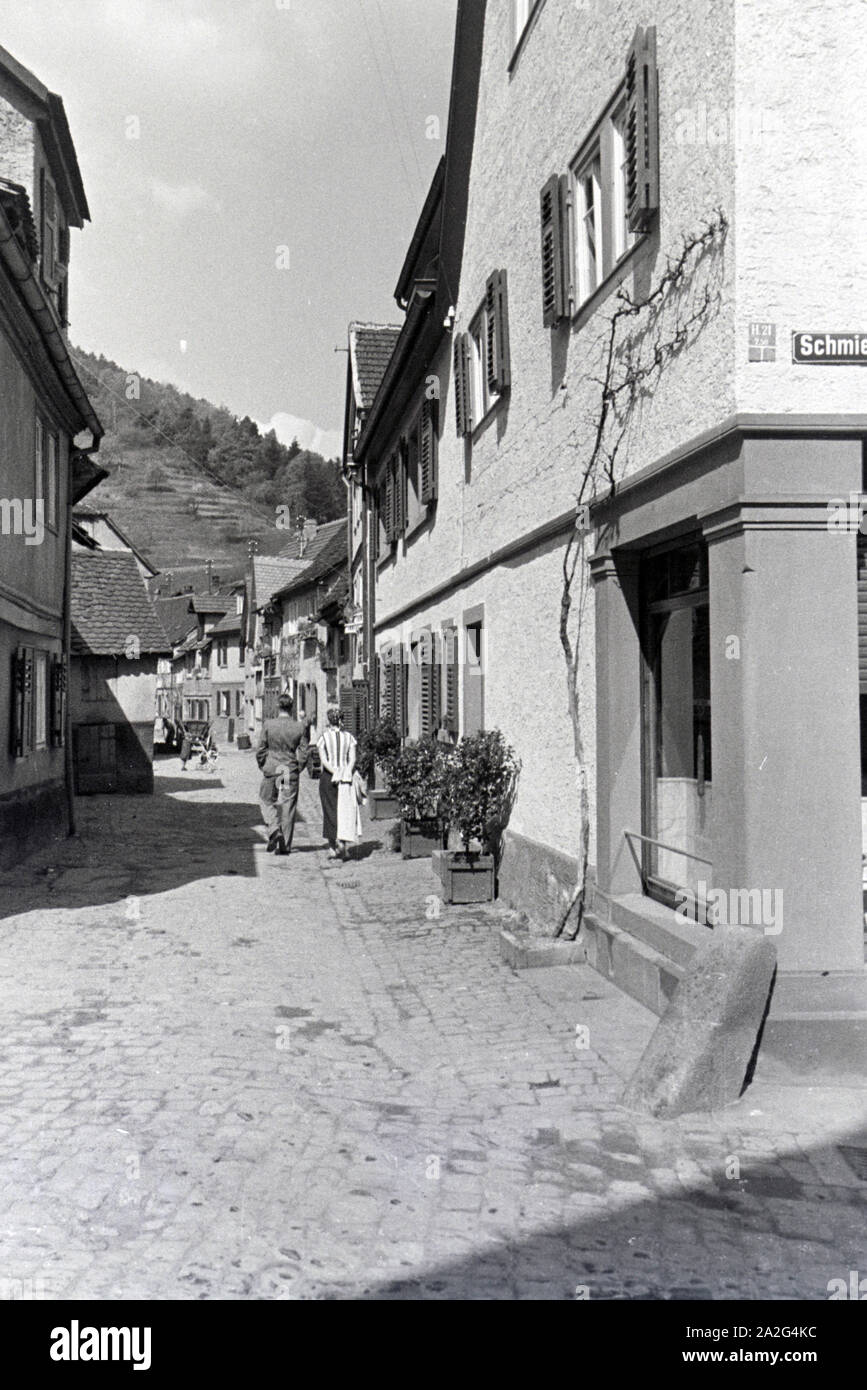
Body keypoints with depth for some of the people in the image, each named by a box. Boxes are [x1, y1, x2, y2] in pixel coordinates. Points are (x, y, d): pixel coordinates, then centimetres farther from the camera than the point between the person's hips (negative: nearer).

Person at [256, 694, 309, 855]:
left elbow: (260, 751, -3)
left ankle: (274, 830, -4)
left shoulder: (268, 725, -8)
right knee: (288, 807, 8)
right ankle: (285, 846, 11)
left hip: (271, 770, -1)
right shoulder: (300, 728, -5)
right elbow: (303, 755, -3)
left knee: (267, 801, 18)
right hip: (291, 772, 1)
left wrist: (263, 767, 13)